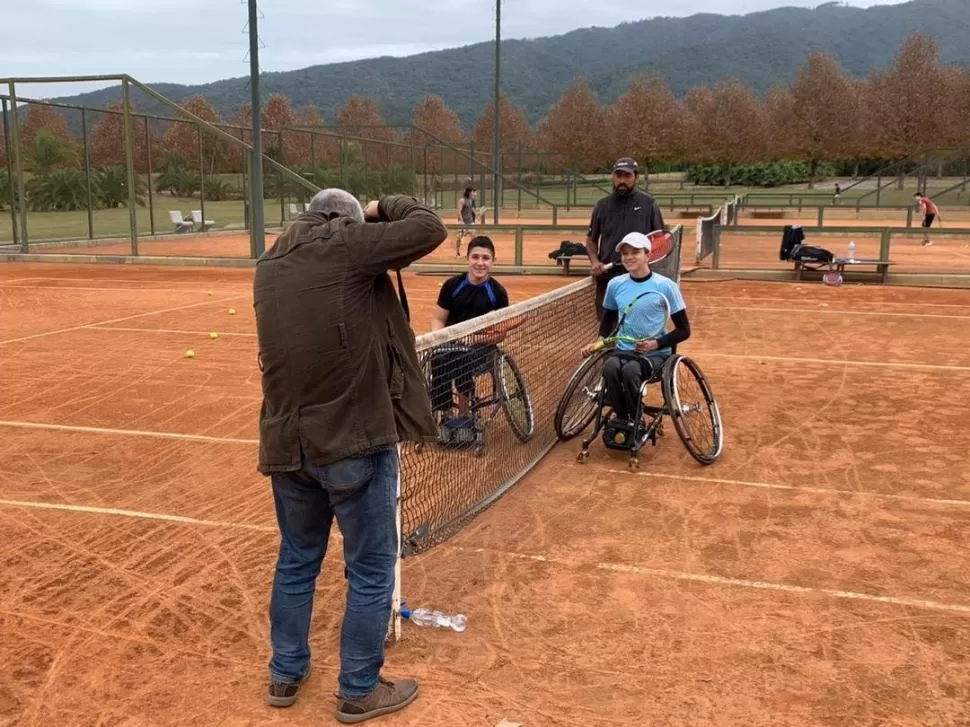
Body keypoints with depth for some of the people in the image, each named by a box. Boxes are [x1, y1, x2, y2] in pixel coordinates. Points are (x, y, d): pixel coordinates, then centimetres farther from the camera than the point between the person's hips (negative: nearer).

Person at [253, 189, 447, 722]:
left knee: (296, 561, 23)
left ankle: (286, 674, 36)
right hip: (354, 440, -6)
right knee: (371, 572, 9)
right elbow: (430, 227, -5)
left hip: (286, 441, 7)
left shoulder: (269, 266, 10)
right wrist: (382, 208, 10)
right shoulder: (346, 244, -10)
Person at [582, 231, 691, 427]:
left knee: (630, 369, -35)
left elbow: (683, 330, -2)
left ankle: (636, 423, -12)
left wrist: (656, 343, -16)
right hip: (623, 350, 3)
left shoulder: (666, 286, -6)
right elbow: (609, 318, 21)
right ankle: (620, 418, -10)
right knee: (610, 368, -32)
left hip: (656, 354, -3)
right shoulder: (615, 285, 4)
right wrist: (600, 340, 2)